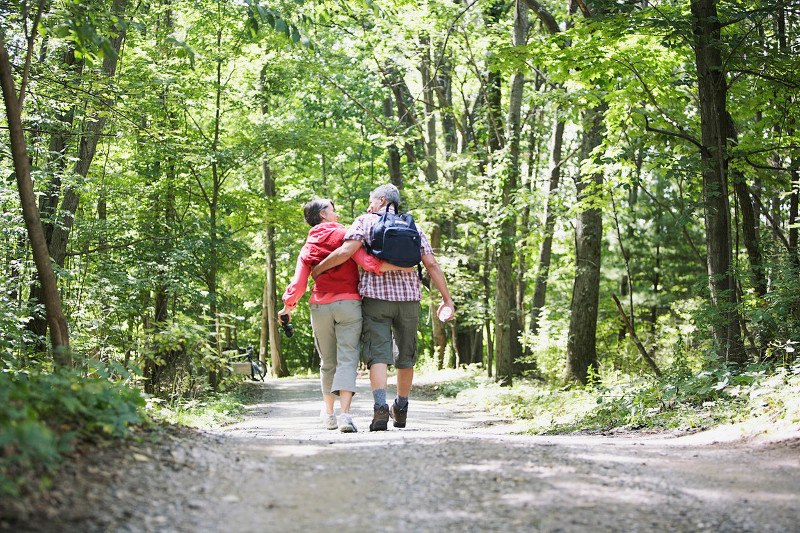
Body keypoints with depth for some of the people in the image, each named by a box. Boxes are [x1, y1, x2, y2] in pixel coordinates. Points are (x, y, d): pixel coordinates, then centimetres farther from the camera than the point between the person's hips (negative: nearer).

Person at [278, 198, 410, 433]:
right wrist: (398, 266, -12)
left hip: (319, 306, 4)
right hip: (348, 303, -4)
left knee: (328, 362, 17)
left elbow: (299, 281, 4)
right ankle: (344, 414, -22)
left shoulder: (308, 246, 12)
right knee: (347, 360, -7)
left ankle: (328, 413, 27)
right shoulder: (343, 235, 2)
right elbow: (365, 261, -12)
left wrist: (288, 306, 14)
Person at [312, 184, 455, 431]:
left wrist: (317, 269, 1)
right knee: (406, 355, 16)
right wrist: (447, 299, 8)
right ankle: (401, 410, 26)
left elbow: (345, 251, -11)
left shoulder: (366, 221, 4)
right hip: (409, 298, 3)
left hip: (375, 295, -3)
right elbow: (432, 264, 6)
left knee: (378, 355, -5)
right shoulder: (413, 227, 13)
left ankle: (380, 407, -23)